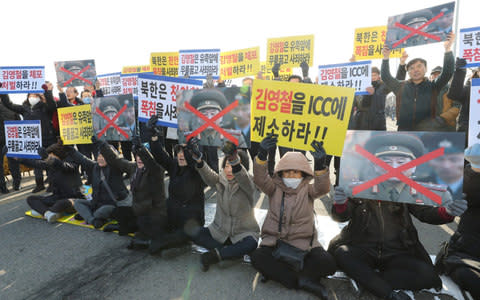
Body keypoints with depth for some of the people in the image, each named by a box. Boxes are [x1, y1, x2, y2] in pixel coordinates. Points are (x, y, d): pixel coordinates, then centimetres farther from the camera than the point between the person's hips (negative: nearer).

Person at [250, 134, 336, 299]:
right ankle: (303, 280, -14)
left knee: (328, 264, -22)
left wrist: (320, 165, -39)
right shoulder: (274, 188, 4)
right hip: (275, 239, 0)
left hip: (304, 242, 0)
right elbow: (260, 180, -16)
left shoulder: (307, 189, 4)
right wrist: (262, 155, -35)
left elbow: (322, 188, -18)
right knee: (257, 257, -27)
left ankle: (278, 273, -9)